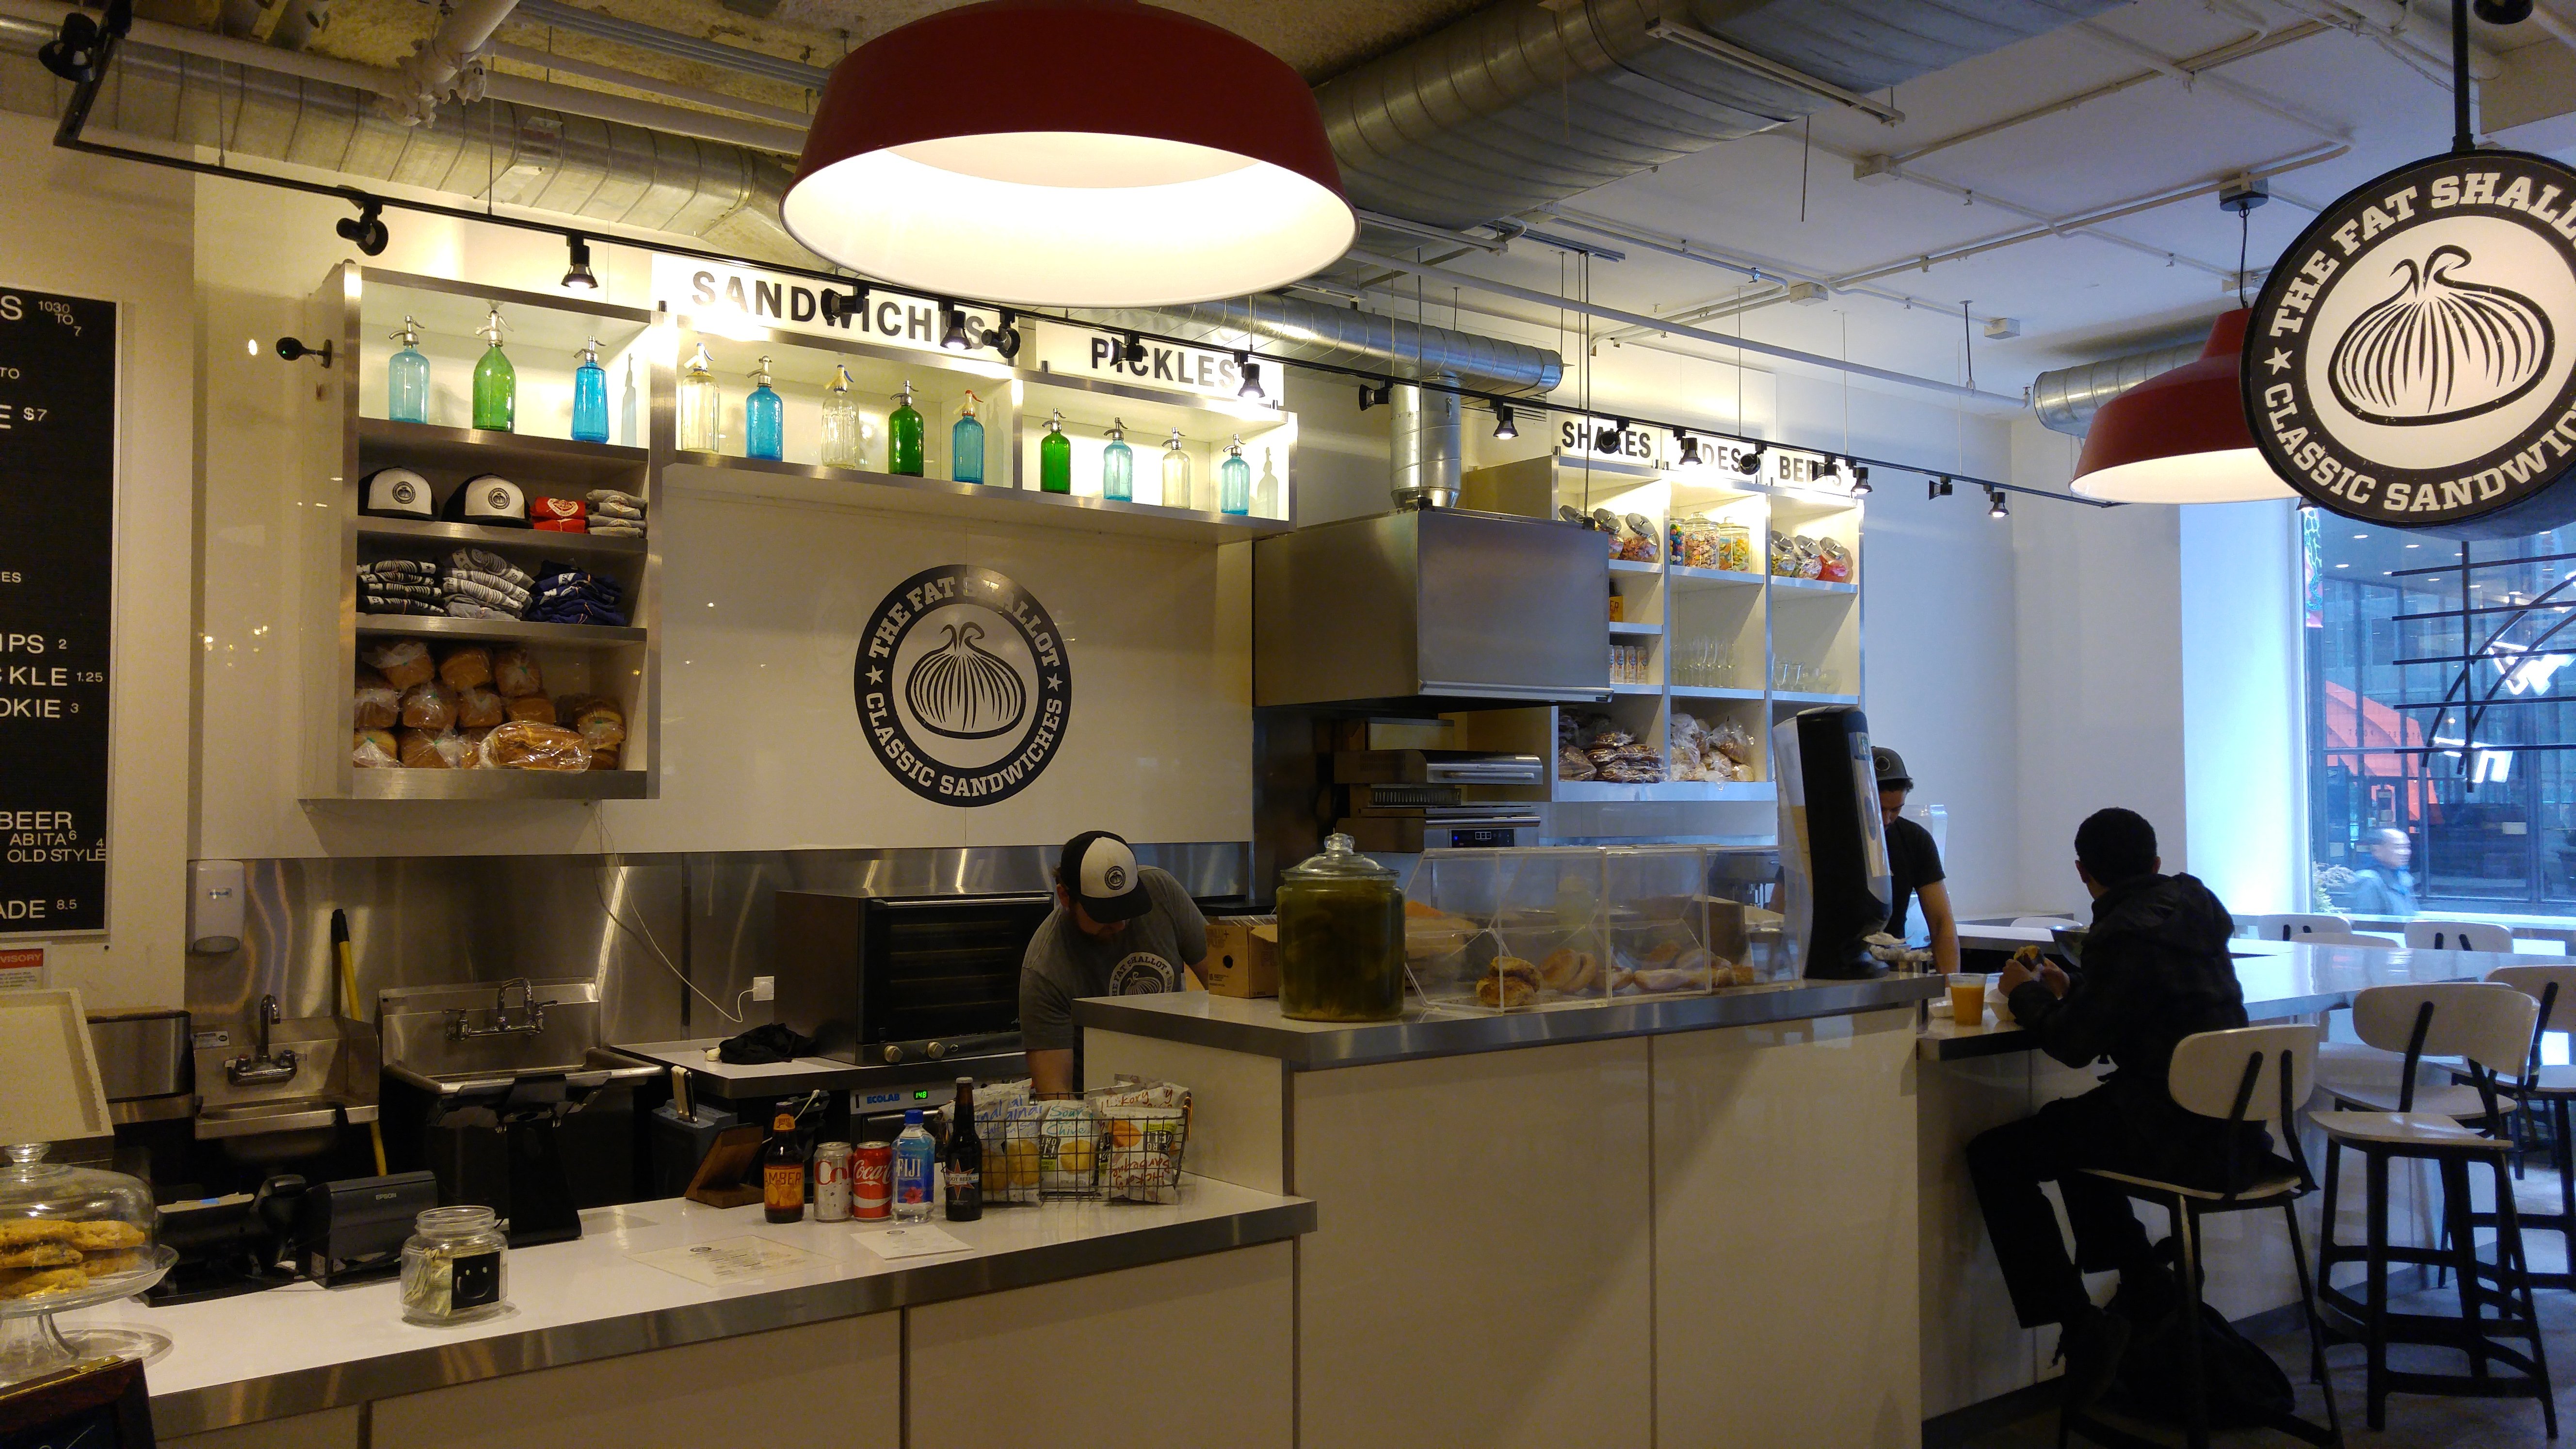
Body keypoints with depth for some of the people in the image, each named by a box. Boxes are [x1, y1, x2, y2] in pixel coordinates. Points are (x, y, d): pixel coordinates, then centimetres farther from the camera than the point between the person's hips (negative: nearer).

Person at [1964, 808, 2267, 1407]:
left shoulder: (2124, 932, -18)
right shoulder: (2191, 899, 9)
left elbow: (2072, 1044, -15)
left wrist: (2027, 994, 2)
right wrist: (2072, 988, 25)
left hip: (2183, 1139, -10)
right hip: (2231, 1125, 10)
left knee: (1994, 1156, -4)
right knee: (2063, 1123, 31)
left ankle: (2081, 1325, -5)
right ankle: (2146, 1285, 34)